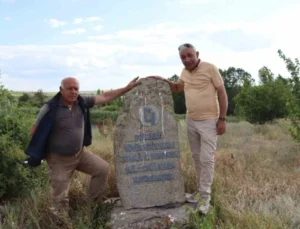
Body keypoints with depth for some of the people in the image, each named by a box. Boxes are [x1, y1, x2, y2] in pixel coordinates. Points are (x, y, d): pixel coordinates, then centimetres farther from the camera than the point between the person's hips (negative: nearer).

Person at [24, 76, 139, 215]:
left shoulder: (82, 102, -6)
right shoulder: (50, 108, -21)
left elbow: (105, 97, -3)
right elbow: (35, 131, -13)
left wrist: (127, 88, -4)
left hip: (80, 152, 5)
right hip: (59, 159, -5)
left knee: (102, 168, 3)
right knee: (60, 198, 2)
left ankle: (93, 203, 19)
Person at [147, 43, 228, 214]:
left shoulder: (210, 68, -12)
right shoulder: (184, 72, 7)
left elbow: (222, 94, -10)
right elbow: (177, 88, 25)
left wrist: (222, 119, -13)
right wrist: (163, 80, 7)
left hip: (209, 121, -6)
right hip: (191, 121, 6)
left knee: (207, 158, -4)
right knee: (197, 157, 12)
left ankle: (205, 196, 5)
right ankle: (200, 190, 24)